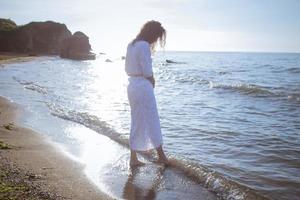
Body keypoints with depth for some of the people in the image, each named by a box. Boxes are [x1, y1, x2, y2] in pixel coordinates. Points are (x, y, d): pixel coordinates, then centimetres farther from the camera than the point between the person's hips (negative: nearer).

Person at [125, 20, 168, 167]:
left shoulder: (131, 45, 12)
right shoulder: (144, 46, -16)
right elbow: (147, 72, -18)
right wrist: (153, 81, 3)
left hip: (132, 86, 9)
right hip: (143, 87, -9)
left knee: (136, 123, 14)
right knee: (152, 121, 4)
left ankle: (133, 158, 20)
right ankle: (161, 156, 18)